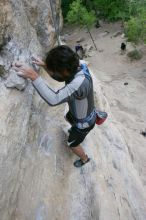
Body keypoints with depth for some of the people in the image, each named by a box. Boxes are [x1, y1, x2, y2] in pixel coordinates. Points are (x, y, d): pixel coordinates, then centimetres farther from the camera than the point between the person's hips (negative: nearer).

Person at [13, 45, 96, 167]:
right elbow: (59, 78, 0)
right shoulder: (76, 67, -18)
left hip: (84, 121, -8)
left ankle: (84, 159, 49)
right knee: (68, 118, 38)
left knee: (72, 144, 17)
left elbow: (54, 99, -55)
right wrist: (45, 65, -14)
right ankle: (76, 130, 72)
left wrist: (33, 76, -51)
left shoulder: (80, 82, -46)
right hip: (80, 112, 8)